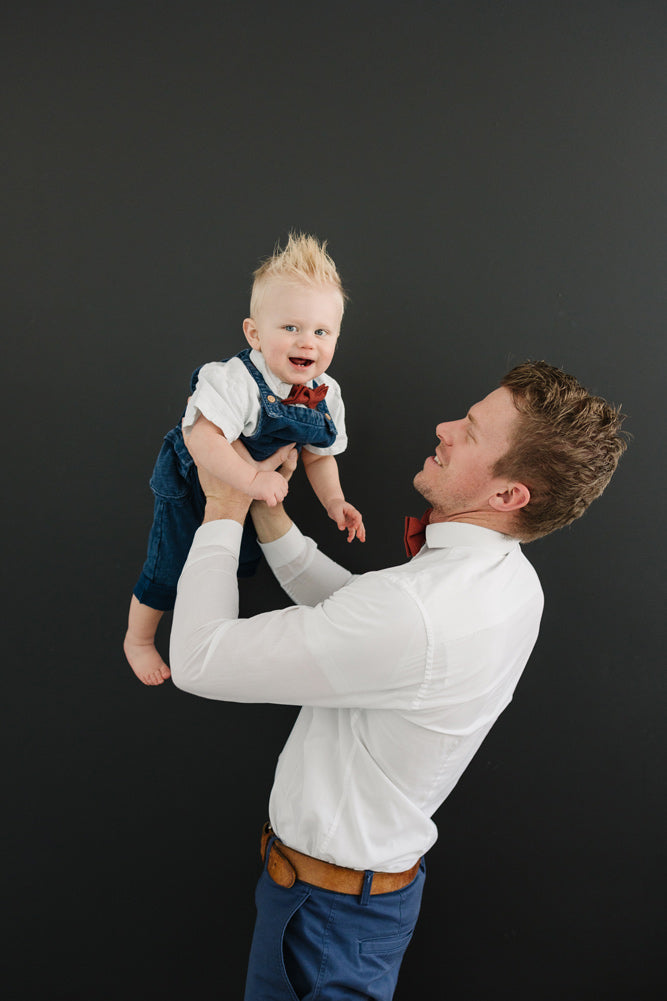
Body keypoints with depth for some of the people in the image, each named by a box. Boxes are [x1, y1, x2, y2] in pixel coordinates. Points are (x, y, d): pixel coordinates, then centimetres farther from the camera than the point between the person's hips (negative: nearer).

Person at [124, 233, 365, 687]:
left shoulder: (326, 396, -14)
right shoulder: (237, 381, -36)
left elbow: (320, 455, -1)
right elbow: (201, 438, -46)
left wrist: (334, 501, -14)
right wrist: (251, 479, -52)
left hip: (255, 492, 6)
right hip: (194, 484, -6)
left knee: (242, 561, 27)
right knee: (169, 572, 6)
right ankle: (139, 638, 36)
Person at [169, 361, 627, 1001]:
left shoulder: (413, 612, -37)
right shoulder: (508, 578, -6)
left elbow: (199, 659, -29)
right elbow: (349, 612, 6)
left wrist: (224, 511, -17)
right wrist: (268, 513, -1)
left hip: (329, 902, -8)